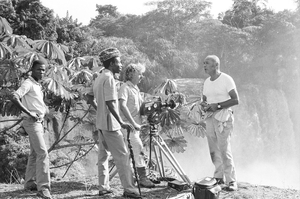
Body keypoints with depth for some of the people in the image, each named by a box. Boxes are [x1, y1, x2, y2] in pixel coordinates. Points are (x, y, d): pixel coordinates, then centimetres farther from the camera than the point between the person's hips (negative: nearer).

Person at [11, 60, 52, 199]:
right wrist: (29, 113, -26)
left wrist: (44, 110, 12)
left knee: (35, 153, 15)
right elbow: (14, 98, -26)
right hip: (32, 122, -10)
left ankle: (30, 183, 25)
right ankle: (43, 188, -16)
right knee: (43, 153, -15)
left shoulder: (38, 85, 15)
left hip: (39, 122, 10)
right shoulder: (28, 84, -12)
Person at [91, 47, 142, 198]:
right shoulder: (109, 78, -15)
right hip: (110, 124, -10)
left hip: (101, 123, 10)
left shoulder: (99, 78, 13)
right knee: (122, 155, -8)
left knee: (103, 155, 12)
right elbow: (110, 103, -23)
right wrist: (121, 122, -24)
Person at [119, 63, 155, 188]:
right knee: (138, 148, -15)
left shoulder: (136, 88, 17)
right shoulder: (125, 88, -11)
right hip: (128, 124, -9)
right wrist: (133, 123, -25)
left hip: (136, 124, 9)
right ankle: (142, 178, -15)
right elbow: (122, 106, -23)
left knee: (136, 150, 10)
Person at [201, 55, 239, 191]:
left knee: (224, 149, -11)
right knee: (214, 150, 7)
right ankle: (219, 177, 17)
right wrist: (204, 105, 0)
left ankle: (231, 181, -8)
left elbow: (235, 100, -12)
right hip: (210, 118, 7)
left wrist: (217, 105, -17)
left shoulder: (226, 79, -7)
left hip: (223, 118, -7)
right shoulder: (207, 82, 15)